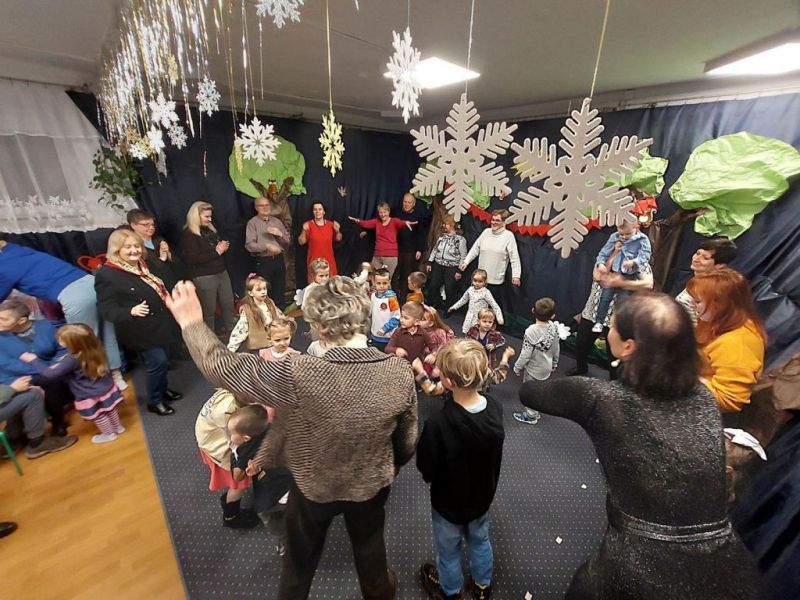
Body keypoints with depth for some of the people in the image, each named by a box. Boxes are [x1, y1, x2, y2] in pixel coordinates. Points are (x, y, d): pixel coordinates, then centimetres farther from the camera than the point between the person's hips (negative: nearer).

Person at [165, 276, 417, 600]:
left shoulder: (300, 376, -37)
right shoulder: (400, 372, -25)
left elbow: (224, 368, -23)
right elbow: (407, 441, -10)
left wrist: (192, 322, -8)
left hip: (314, 486, -2)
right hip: (372, 483, 3)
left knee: (301, 557, 31)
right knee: (370, 547, 34)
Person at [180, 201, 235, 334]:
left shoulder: (210, 229, 12)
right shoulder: (188, 235, -10)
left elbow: (220, 246, 26)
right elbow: (194, 259, -20)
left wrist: (224, 247, 1)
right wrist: (217, 251, -16)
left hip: (222, 272, 8)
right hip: (204, 277, -7)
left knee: (228, 303, 13)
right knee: (209, 309, 2)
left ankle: (230, 330, 29)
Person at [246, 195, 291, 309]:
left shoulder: (277, 221, 11)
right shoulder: (252, 223, -2)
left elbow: (288, 241, 11)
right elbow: (249, 245, -13)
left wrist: (280, 234, -8)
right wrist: (267, 246, -24)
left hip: (278, 260, 4)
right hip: (262, 262, -4)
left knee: (280, 291, 12)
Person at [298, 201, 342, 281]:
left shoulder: (331, 224, 5)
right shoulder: (308, 225, -3)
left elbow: (338, 239, 14)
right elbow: (301, 242, -3)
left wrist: (338, 231, -5)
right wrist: (304, 231, -18)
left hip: (329, 260, 3)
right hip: (314, 260, -2)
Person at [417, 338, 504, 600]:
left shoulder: (438, 424, -41)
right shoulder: (495, 407, -23)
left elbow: (426, 468, -24)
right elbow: (491, 451, -4)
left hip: (449, 500, -4)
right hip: (482, 494, 4)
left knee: (449, 548, 27)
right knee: (480, 540, 32)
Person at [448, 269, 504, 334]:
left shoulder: (486, 292, -16)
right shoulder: (470, 289, 0)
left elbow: (495, 306, -16)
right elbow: (463, 299, 17)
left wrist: (499, 318, -24)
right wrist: (454, 307, 21)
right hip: (470, 317, 5)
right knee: (466, 333, 7)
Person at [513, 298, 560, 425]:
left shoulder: (531, 331, -32)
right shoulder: (554, 327, -14)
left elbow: (526, 354, -25)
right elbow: (556, 349, 0)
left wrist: (517, 367, -9)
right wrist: (554, 364, 17)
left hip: (533, 368, -6)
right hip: (546, 367, 6)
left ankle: (531, 416, 36)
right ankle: (535, 412, 45)